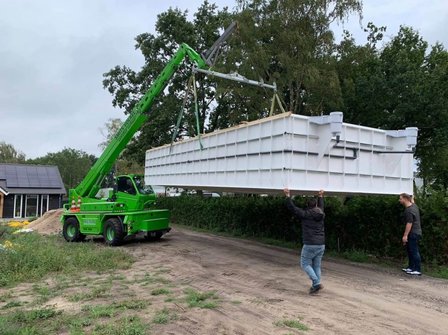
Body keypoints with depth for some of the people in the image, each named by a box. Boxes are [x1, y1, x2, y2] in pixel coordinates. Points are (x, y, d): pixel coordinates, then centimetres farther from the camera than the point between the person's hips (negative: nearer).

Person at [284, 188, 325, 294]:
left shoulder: (306, 214, -8)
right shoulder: (321, 215, 8)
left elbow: (292, 208, -5)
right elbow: (320, 207, 31)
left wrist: (288, 196, 0)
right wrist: (320, 196, 46)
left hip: (309, 245, -6)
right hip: (321, 245, 6)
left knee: (305, 264, 6)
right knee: (317, 266, 14)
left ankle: (316, 283, -5)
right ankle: (316, 286, 15)